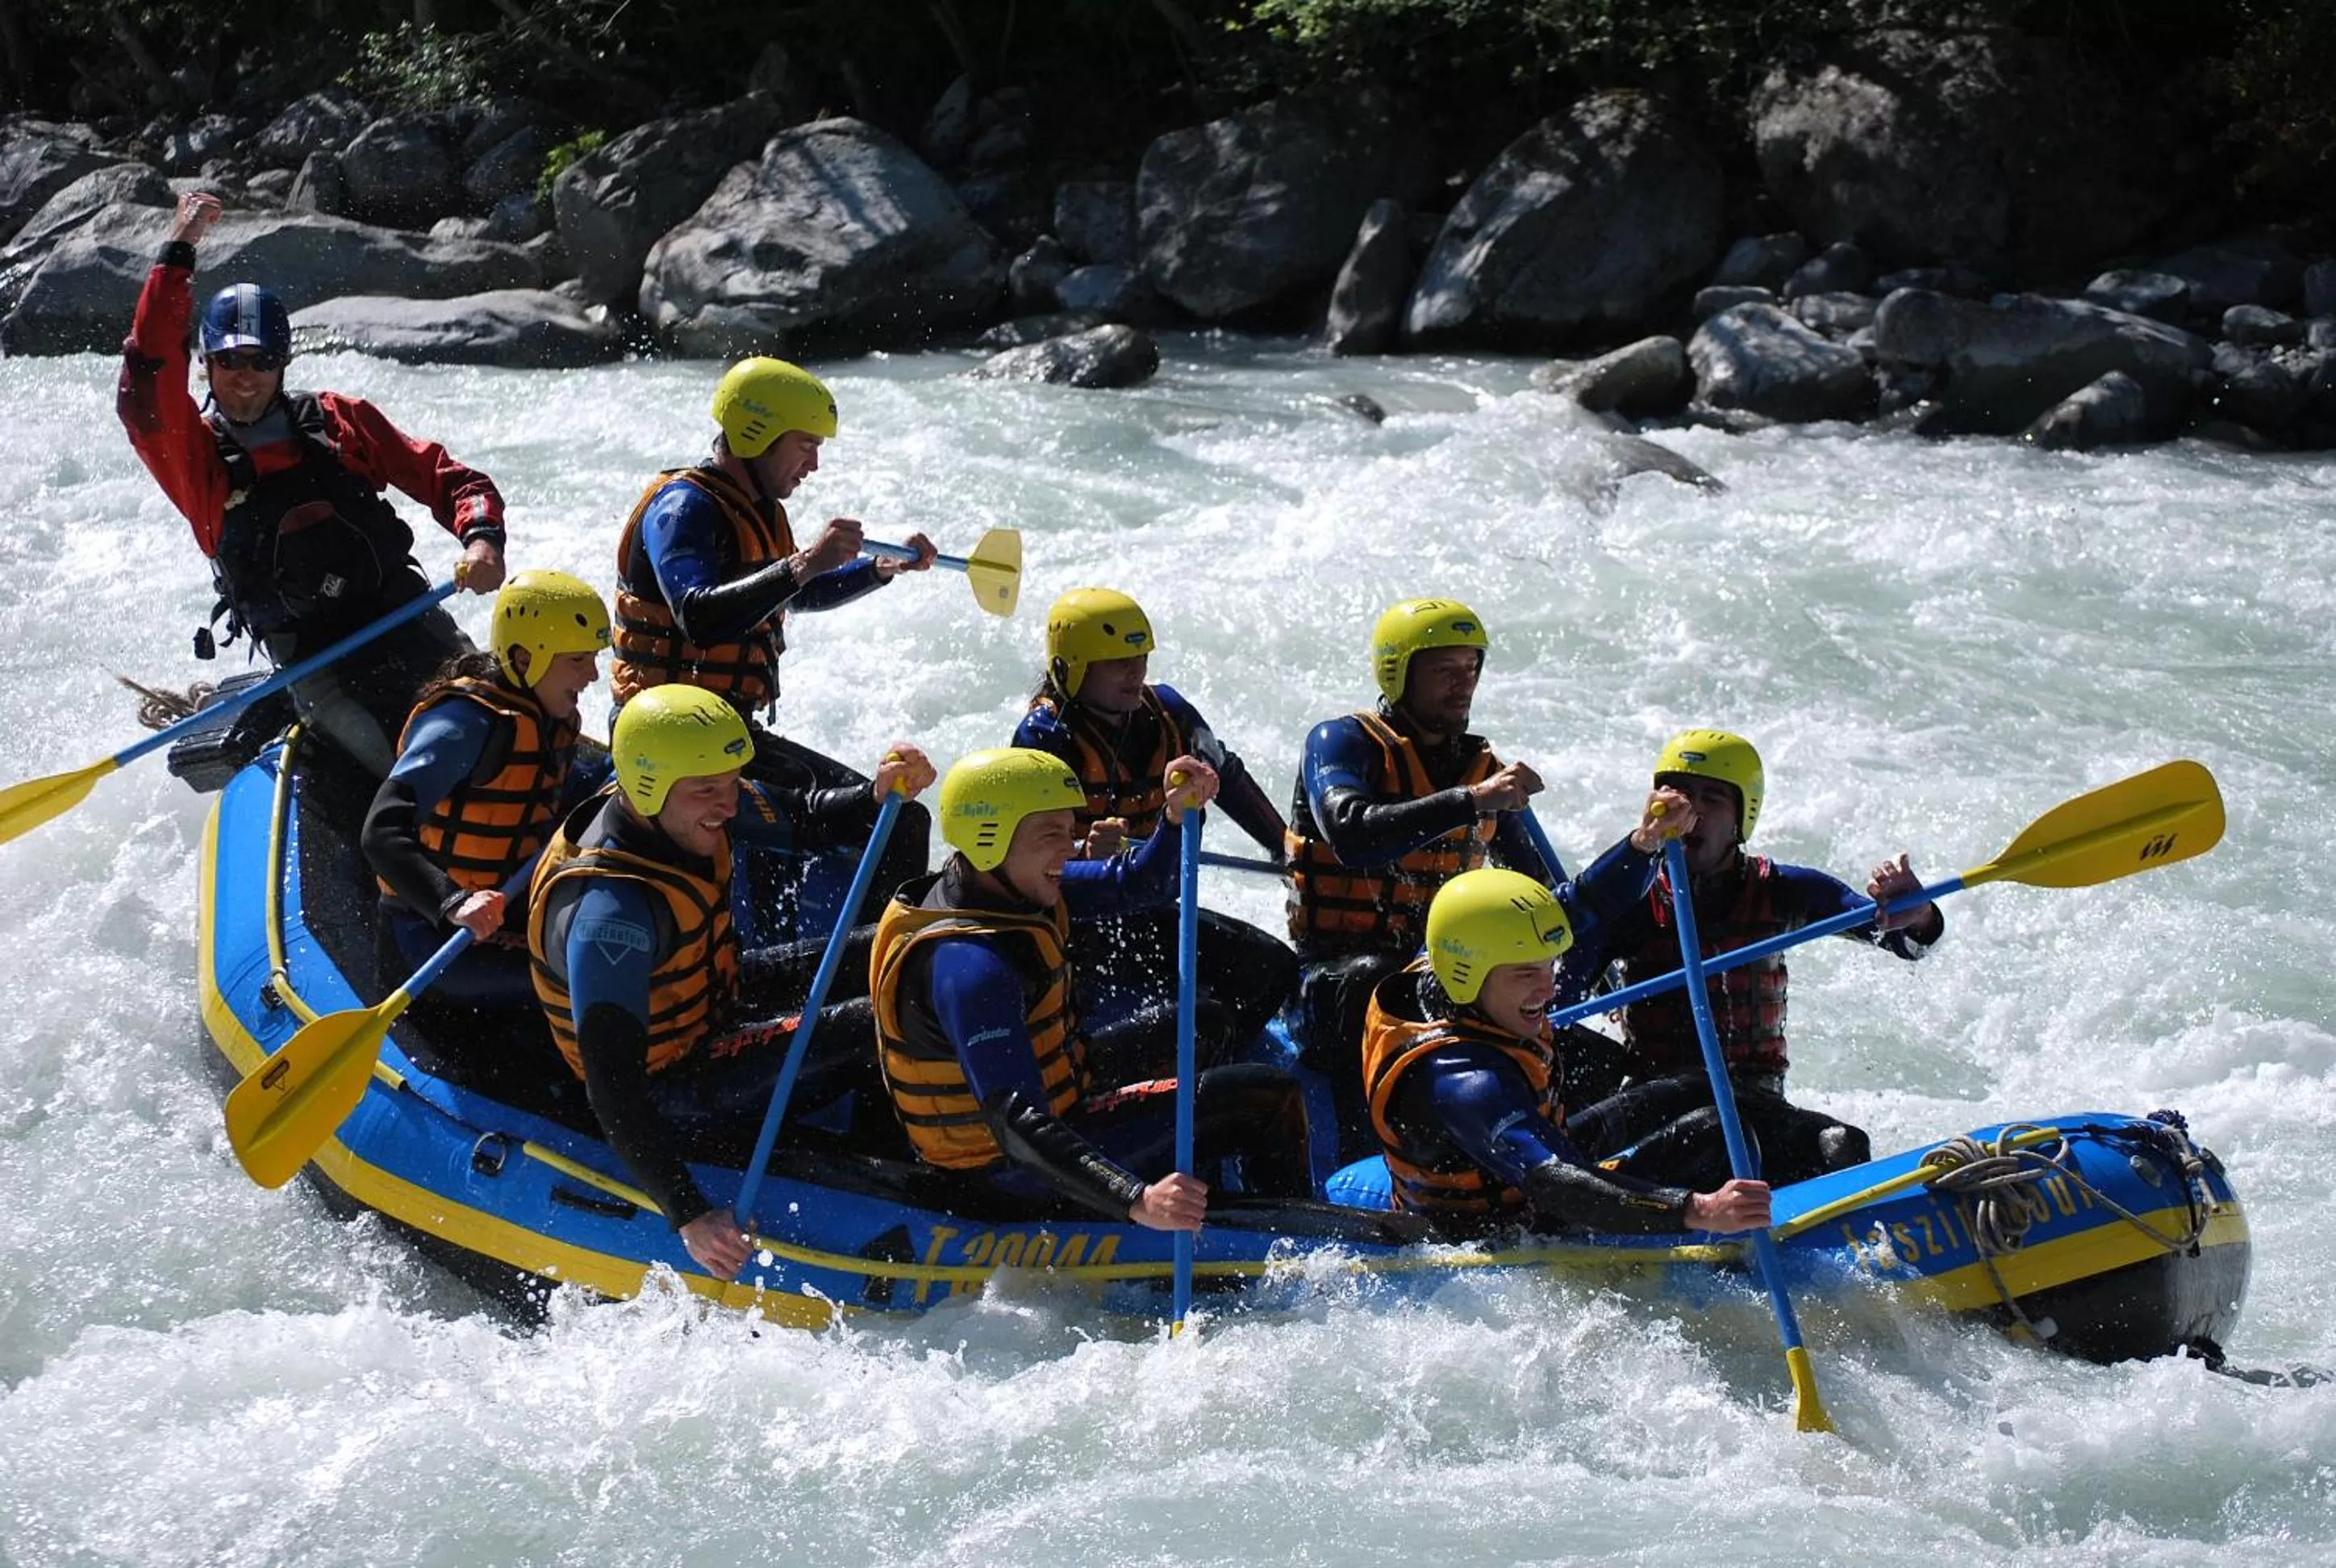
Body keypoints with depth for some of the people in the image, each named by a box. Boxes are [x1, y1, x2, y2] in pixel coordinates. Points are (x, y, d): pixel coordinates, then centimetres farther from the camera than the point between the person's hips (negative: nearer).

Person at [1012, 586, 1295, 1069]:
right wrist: (1087, 855, -45)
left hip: (1149, 914, 8)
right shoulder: (1044, 735, -15)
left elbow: (1229, 780, 19)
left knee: (1273, 968, 1)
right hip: (1075, 917, -8)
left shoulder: (1165, 712, 4)